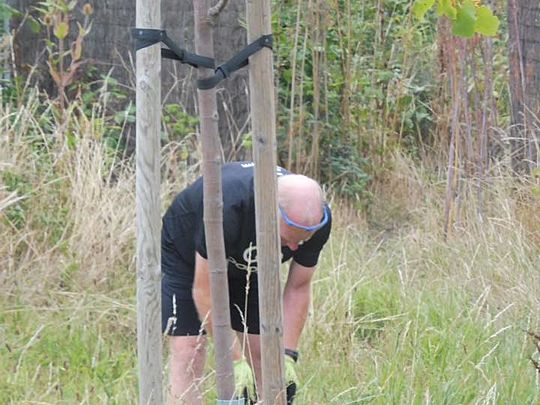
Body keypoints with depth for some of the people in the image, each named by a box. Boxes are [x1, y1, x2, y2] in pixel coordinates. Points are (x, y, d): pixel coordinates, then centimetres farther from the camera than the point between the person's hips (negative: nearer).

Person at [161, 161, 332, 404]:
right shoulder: (226, 209, -44)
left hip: (249, 262, 5)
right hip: (185, 254, -5)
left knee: (262, 352, -4)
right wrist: (236, 361, -35)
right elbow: (205, 290, -35)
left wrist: (286, 357, -22)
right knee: (188, 350, -17)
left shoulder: (317, 219, -28)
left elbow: (298, 288, -13)